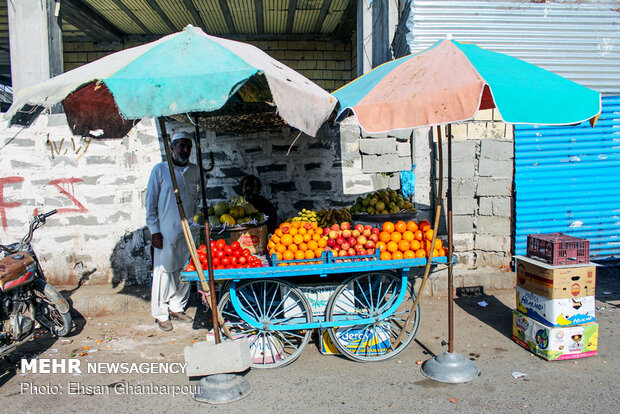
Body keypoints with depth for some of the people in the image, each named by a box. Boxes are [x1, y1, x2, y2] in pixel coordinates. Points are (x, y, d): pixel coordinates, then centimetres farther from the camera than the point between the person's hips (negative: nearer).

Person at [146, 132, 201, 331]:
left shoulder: (195, 171, 10)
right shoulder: (160, 170, 0)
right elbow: (150, 202, -1)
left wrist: (197, 224, 11)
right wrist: (154, 230, -6)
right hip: (166, 231, -4)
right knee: (164, 271, -1)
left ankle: (177, 307, 26)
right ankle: (161, 314, 12)